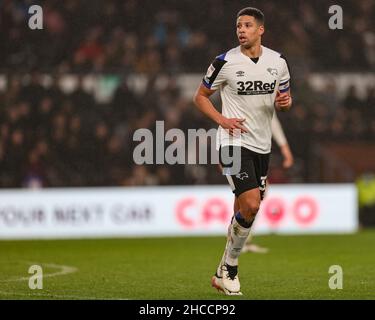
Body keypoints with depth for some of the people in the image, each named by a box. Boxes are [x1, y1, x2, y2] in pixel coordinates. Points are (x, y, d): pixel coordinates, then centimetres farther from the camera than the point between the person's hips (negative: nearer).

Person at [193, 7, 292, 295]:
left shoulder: (277, 62, 5)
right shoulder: (225, 62, -7)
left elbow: (285, 96, 17)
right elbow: (200, 96, 3)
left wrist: (285, 102, -7)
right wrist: (222, 120, -12)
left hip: (262, 145, 5)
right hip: (234, 142, -5)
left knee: (246, 209, 8)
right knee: (251, 204, -19)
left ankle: (223, 275, 21)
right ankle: (228, 268, -3)